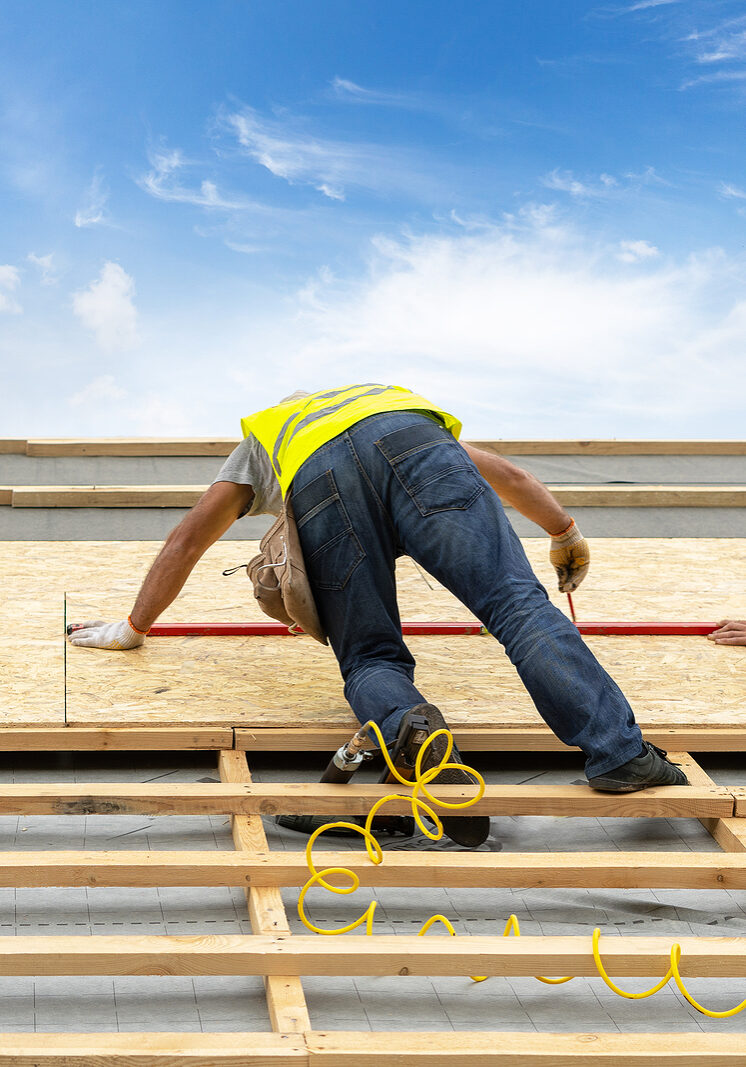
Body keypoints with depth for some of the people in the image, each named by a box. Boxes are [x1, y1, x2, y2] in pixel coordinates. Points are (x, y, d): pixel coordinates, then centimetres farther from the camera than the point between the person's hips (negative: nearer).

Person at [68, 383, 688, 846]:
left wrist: (136, 626, 51)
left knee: (371, 658, 7)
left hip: (317, 484, -1)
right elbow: (507, 476, 50)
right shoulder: (398, 399, 51)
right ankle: (619, 754, -25)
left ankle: (407, 722, -28)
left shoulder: (261, 439, 46)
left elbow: (188, 539, 41)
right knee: (517, 603, -8)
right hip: (411, 441, 1)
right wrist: (565, 532, 64)